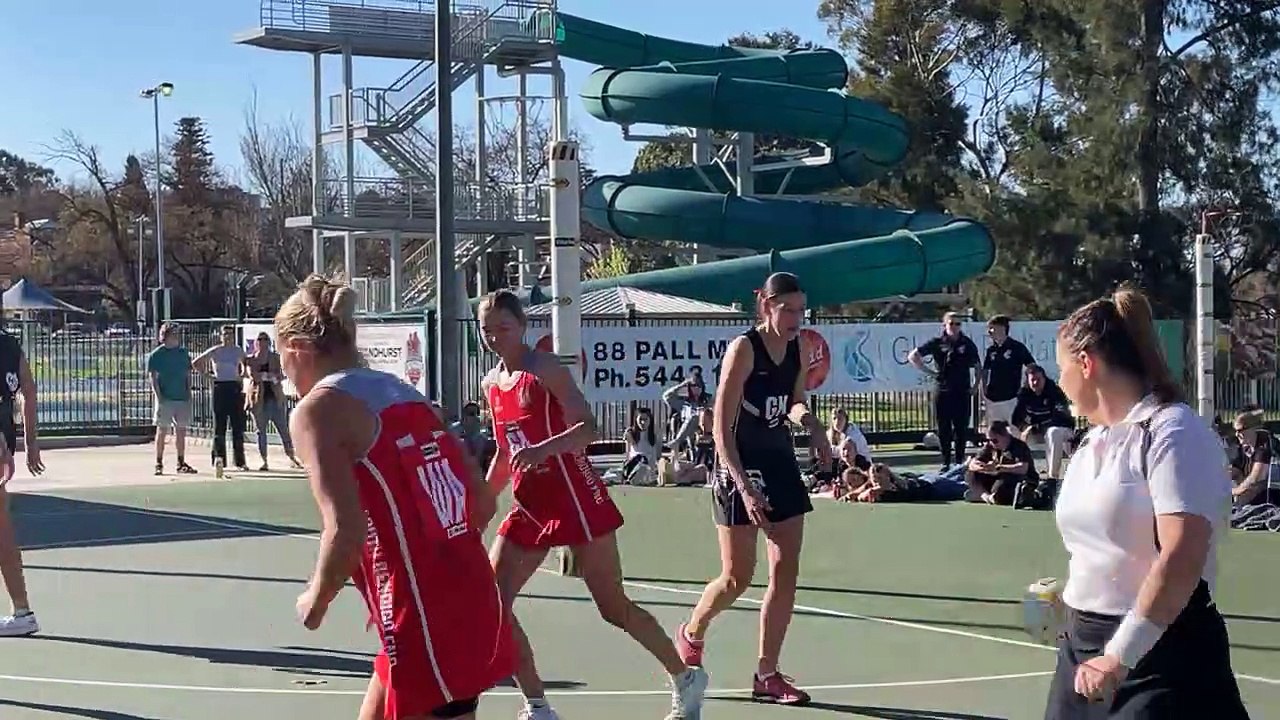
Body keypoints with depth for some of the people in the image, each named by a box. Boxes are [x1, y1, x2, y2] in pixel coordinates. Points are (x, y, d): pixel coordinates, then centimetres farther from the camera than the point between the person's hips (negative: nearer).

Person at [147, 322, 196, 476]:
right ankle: (159, 464, 4)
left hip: (182, 398, 4)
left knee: (181, 431, 8)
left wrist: (189, 393, 6)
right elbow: (153, 377, -5)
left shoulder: (183, 353, 11)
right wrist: (158, 395, -14)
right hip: (165, 399, -4)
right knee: (162, 431, -1)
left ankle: (181, 463, 15)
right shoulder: (156, 355, -2)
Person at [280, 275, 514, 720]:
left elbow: (346, 530, -18)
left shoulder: (318, 408, -6)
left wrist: (317, 599, -1)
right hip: (472, 605, 8)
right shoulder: (403, 392, 15)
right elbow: (483, 502, 14)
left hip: (425, 624, -8)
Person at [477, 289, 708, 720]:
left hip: (575, 502, -7)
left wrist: (542, 449, -39)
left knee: (614, 608, 2)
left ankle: (686, 679, 24)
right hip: (530, 506, 7)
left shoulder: (545, 369, -11)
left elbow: (587, 429, -22)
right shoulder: (492, 384, 10)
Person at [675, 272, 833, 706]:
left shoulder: (800, 349, 1)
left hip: (782, 466, 6)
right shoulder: (744, 348, -17)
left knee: (786, 574, 1)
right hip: (739, 469, -6)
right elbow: (722, 428, -20)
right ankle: (691, 635, 29)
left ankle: (766, 675, 10)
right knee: (738, 578, 0)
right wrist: (744, 488, -28)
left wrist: (808, 420, -5)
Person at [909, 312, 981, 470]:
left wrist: (976, 385, 3)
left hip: (963, 392, 1)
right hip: (942, 391, -1)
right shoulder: (937, 343, 0)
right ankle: (945, 462, 11)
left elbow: (978, 367, 12)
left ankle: (960, 461, 13)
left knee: (962, 428, 3)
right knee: (944, 428, 3)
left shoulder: (967, 344, 4)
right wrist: (929, 372, -2)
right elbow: (912, 357, 2)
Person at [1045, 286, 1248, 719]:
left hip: (1161, 654, -8)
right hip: (1083, 644, 8)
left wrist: (1121, 655, -24)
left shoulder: (1173, 432, -14)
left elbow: (1181, 559, -24)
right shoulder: (1095, 440, 12)